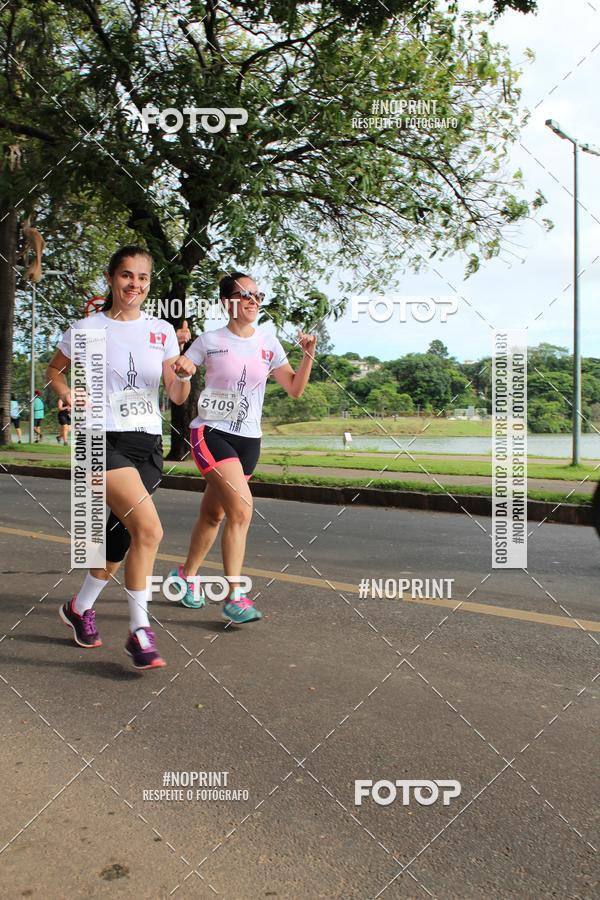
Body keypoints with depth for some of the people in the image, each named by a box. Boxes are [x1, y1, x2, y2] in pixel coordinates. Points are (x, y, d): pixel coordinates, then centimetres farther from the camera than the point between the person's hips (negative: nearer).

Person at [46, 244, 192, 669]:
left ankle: (80, 607, 36)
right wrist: (70, 396, -5)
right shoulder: (87, 328, 0)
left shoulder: (162, 330, 8)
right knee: (149, 529, -21)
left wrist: (184, 377, -14)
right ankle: (140, 630, -8)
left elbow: (177, 396, 8)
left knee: (121, 536, 10)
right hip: (104, 440, -4)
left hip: (148, 443, 5)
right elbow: (55, 369, 14)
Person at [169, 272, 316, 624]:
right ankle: (235, 597, -15)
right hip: (211, 433, -4)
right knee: (242, 508, -21)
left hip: (248, 440, 5)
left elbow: (295, 388, 8)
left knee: (214, 514, 13)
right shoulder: (210, 341, -2)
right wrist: (179, 367, -19)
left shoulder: (268, 343, 8)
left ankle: (187, 574, 36)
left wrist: (308, 356, -6)